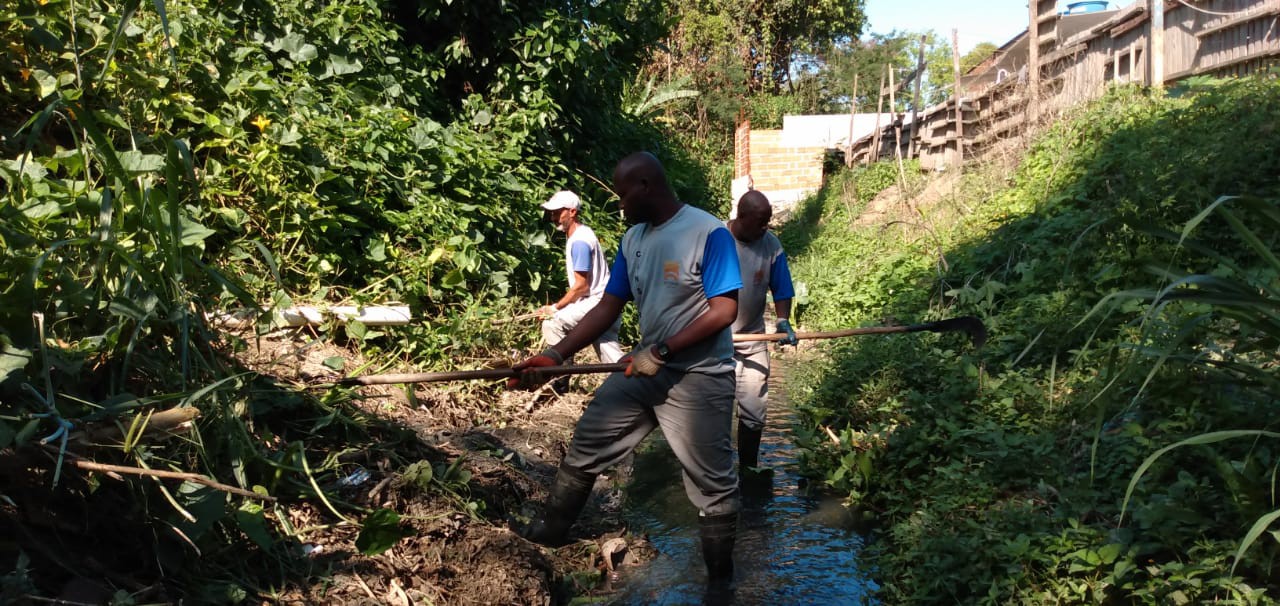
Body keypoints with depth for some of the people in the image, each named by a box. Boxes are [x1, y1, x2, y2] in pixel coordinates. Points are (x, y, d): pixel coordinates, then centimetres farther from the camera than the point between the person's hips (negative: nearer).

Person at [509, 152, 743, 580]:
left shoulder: (708, 233, -16)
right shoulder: (632, 240, 6)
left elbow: (724, 311, -20)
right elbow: (607, 308, 5)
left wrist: (661, 351, -23)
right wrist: (554, 355, -4)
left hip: (698, 378, -7)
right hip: (646, 369, 7)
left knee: (712, 484, 6)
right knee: (587, 443, 13)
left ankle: (720, 577, 22)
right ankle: (551, 529, 32)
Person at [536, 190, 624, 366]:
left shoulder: (579, 241, -17)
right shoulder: (581, 233, 14)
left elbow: (581, 286, -19)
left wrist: (556, 308, -11)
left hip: (595, 301, -10)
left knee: (551, 323, -16)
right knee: (613, 360, 8)